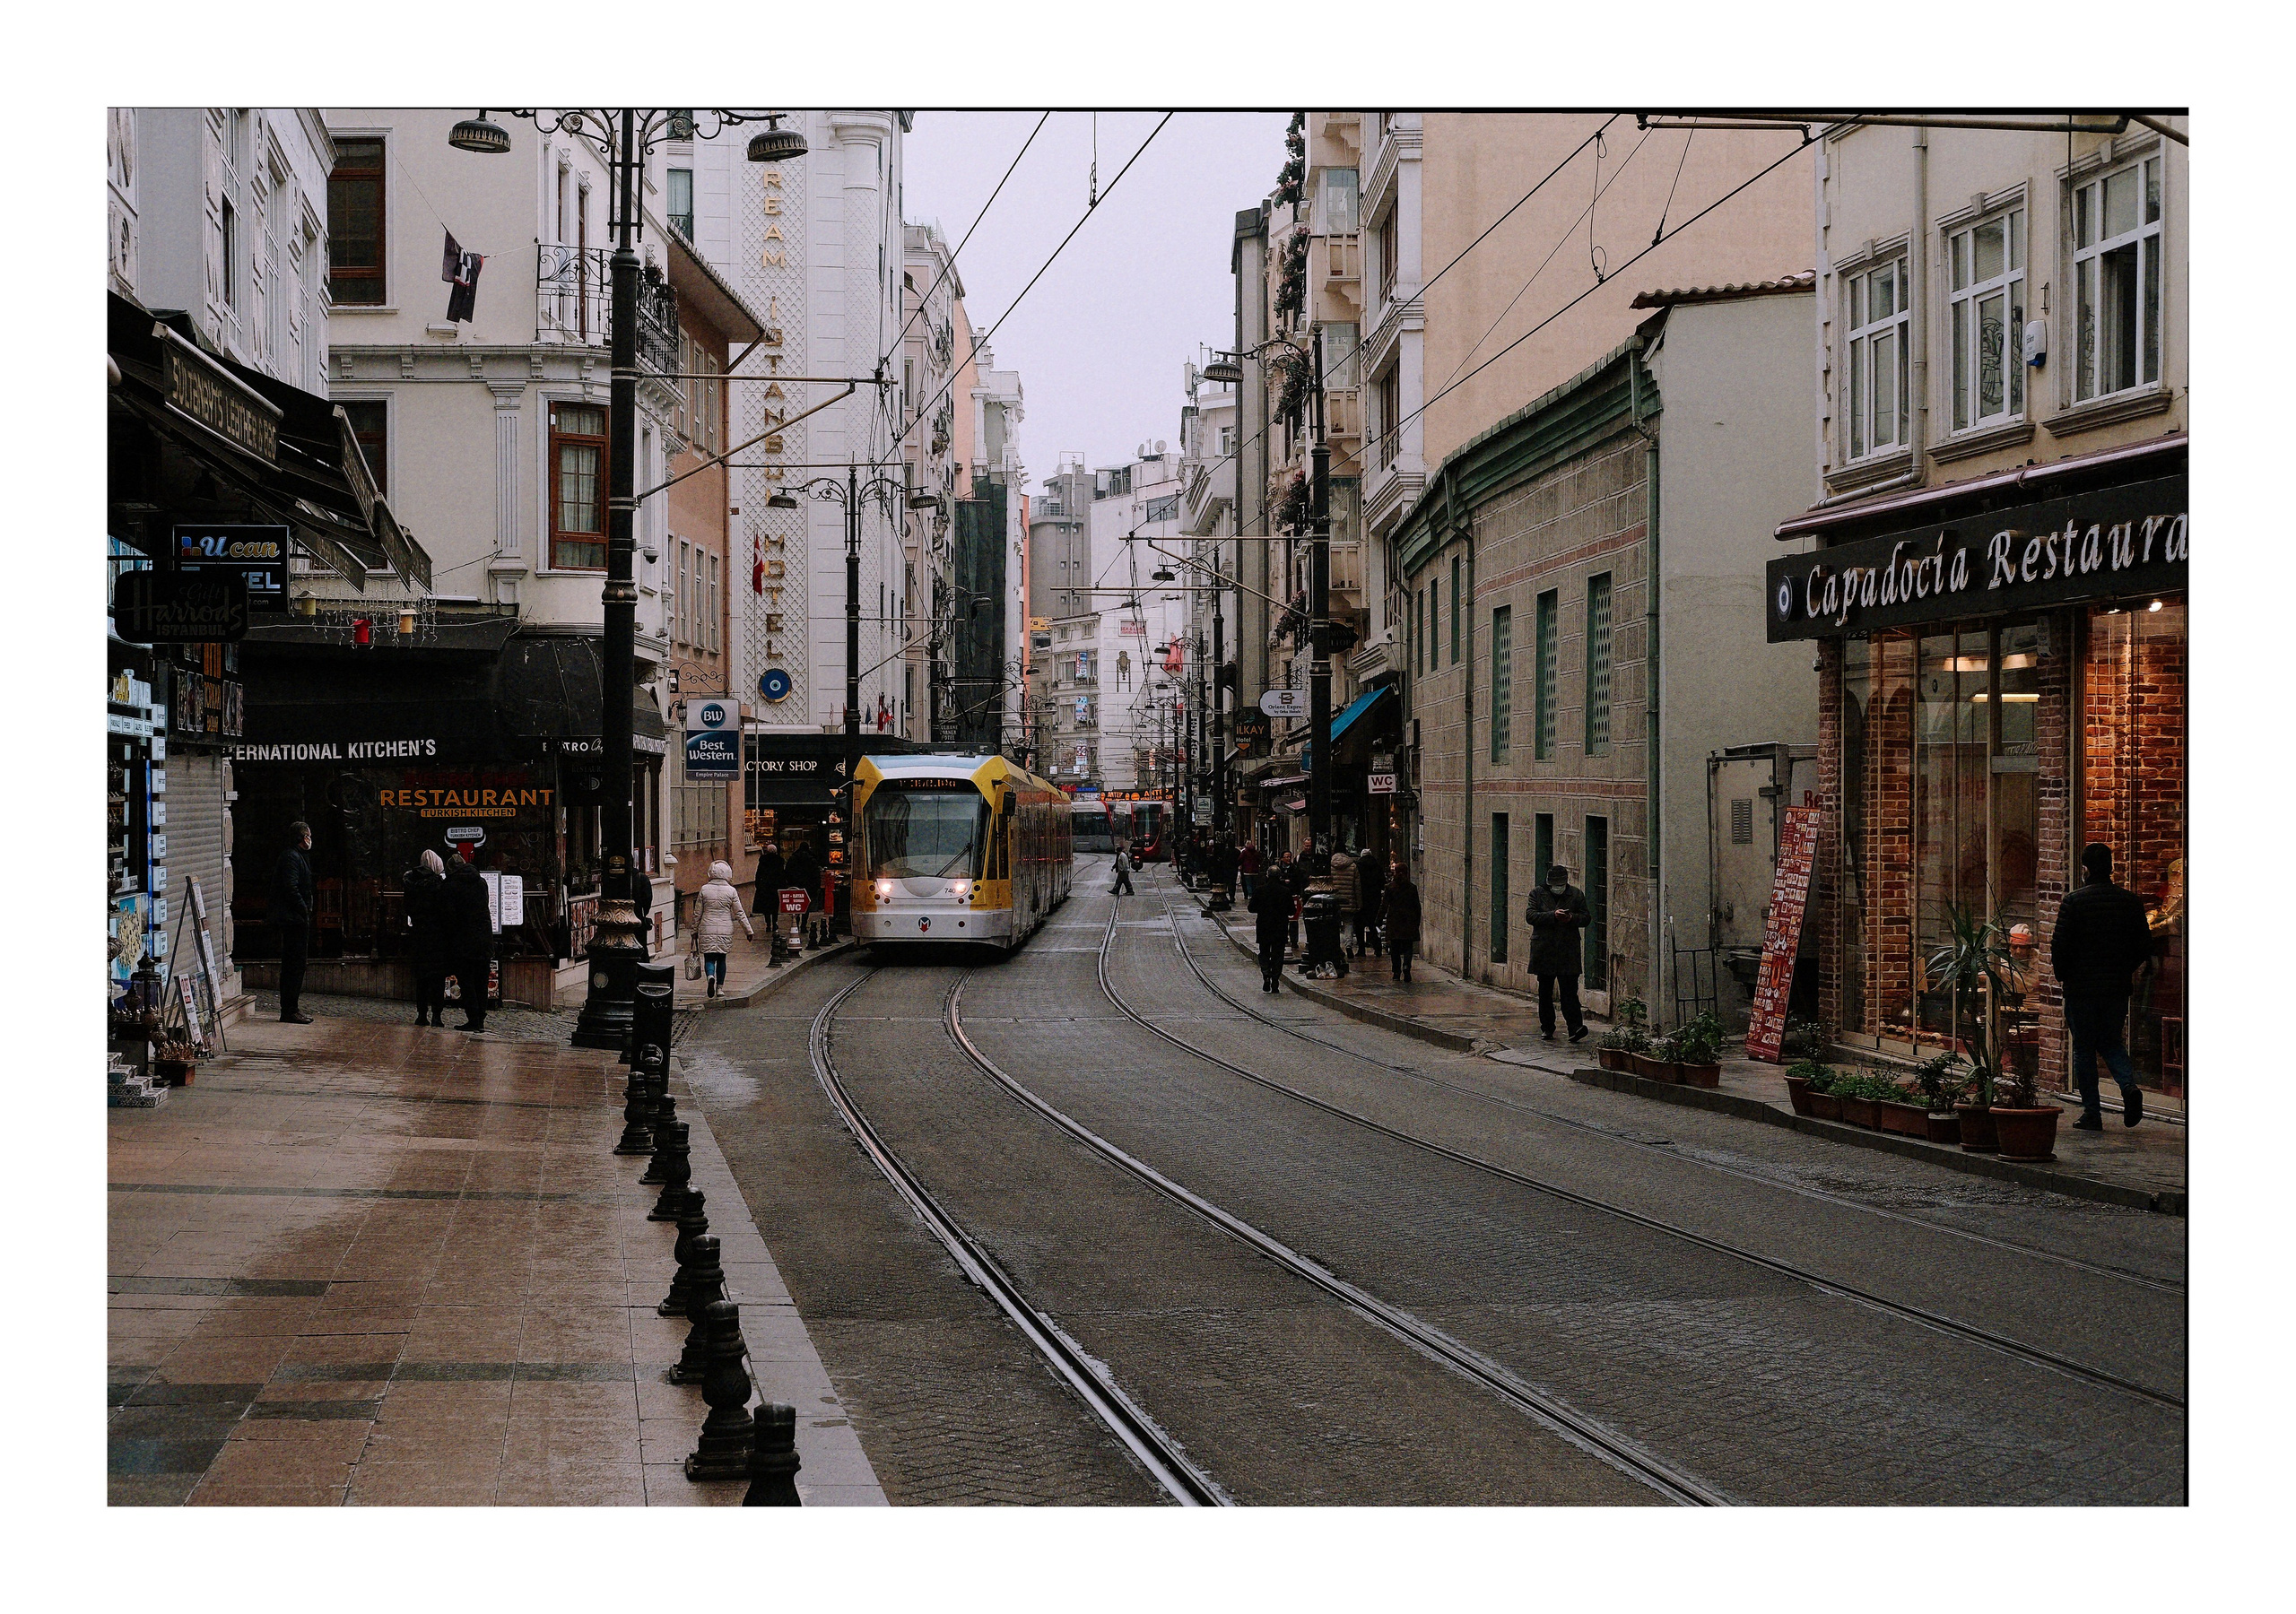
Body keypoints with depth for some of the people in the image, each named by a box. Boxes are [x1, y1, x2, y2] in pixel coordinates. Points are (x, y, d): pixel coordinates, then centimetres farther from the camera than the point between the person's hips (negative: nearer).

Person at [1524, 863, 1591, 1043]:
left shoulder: (1577, 895, 8)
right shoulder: (1537, 894, 5)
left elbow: (1586, 918, 7)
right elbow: (1530, 916, -7)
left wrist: (1571, 918, -14)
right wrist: (1553, 915, -19)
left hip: (1568, 952, -1)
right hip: (1544, 952, 1)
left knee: (1569, 990, -9)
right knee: (1545, 991, 8)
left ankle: (1575, 1028, -15)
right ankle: (1547, 1027, 18)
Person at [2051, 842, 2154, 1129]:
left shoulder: (2073, 901, -10)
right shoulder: (2131, 901, 2)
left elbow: (2061, 946, -11)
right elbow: (2144, 947, 5)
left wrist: (2061, 974, 7)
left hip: (2081, 987, -4)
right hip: (2117, 987, 4)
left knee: (2084, 1049, 6)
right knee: (2111, 1041, 19)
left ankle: (2091, 1113, 6)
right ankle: (2129, 1086, -7)